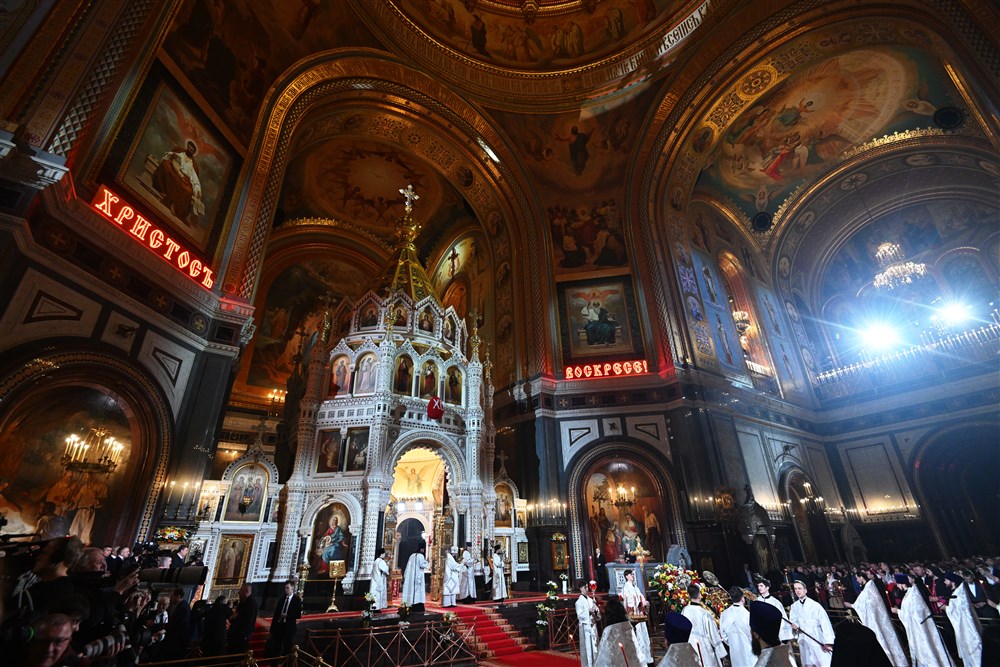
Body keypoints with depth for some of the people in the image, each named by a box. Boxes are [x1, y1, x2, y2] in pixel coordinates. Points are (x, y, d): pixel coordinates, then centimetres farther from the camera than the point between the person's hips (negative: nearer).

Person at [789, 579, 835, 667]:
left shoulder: (815, 605, -5)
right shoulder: (794, 606, 7)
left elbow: (825, 623, -9)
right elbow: (793, 621, 11)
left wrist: (828, 642, -15)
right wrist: (794, 625, -12)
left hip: (818, 640, -4)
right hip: (804, 641, 4)